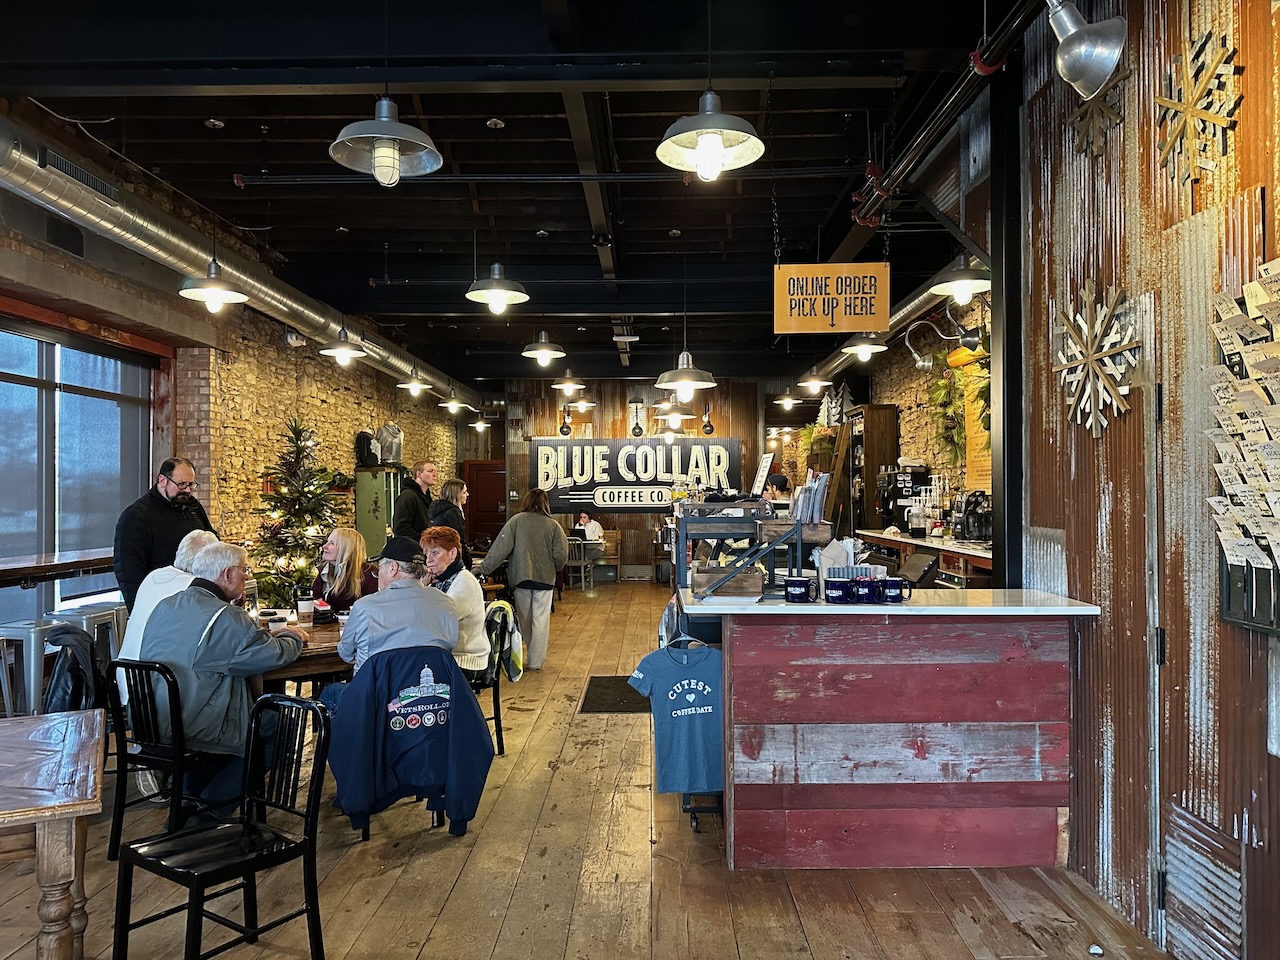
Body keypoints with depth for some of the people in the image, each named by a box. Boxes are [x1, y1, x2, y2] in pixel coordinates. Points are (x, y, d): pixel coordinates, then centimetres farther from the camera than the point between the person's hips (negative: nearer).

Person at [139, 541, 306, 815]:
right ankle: (210, 809, 11)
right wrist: (292, 636, 9)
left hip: (149, 726, 9)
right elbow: (276, 655, -13)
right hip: (190, 733, -9)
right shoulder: (226, 618, -18)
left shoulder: (165, 606, 7)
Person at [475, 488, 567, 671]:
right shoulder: (553, 526, -4)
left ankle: (534, 655, 27)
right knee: (540, 620, 8)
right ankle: (536, 661, 11)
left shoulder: (517, 521, -5)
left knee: (524, 619, 16)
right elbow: (561, 556, -8)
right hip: (545, 579, 0)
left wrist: (483, 569, -6)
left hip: (521, 577, 0)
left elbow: (500, 548, -9)